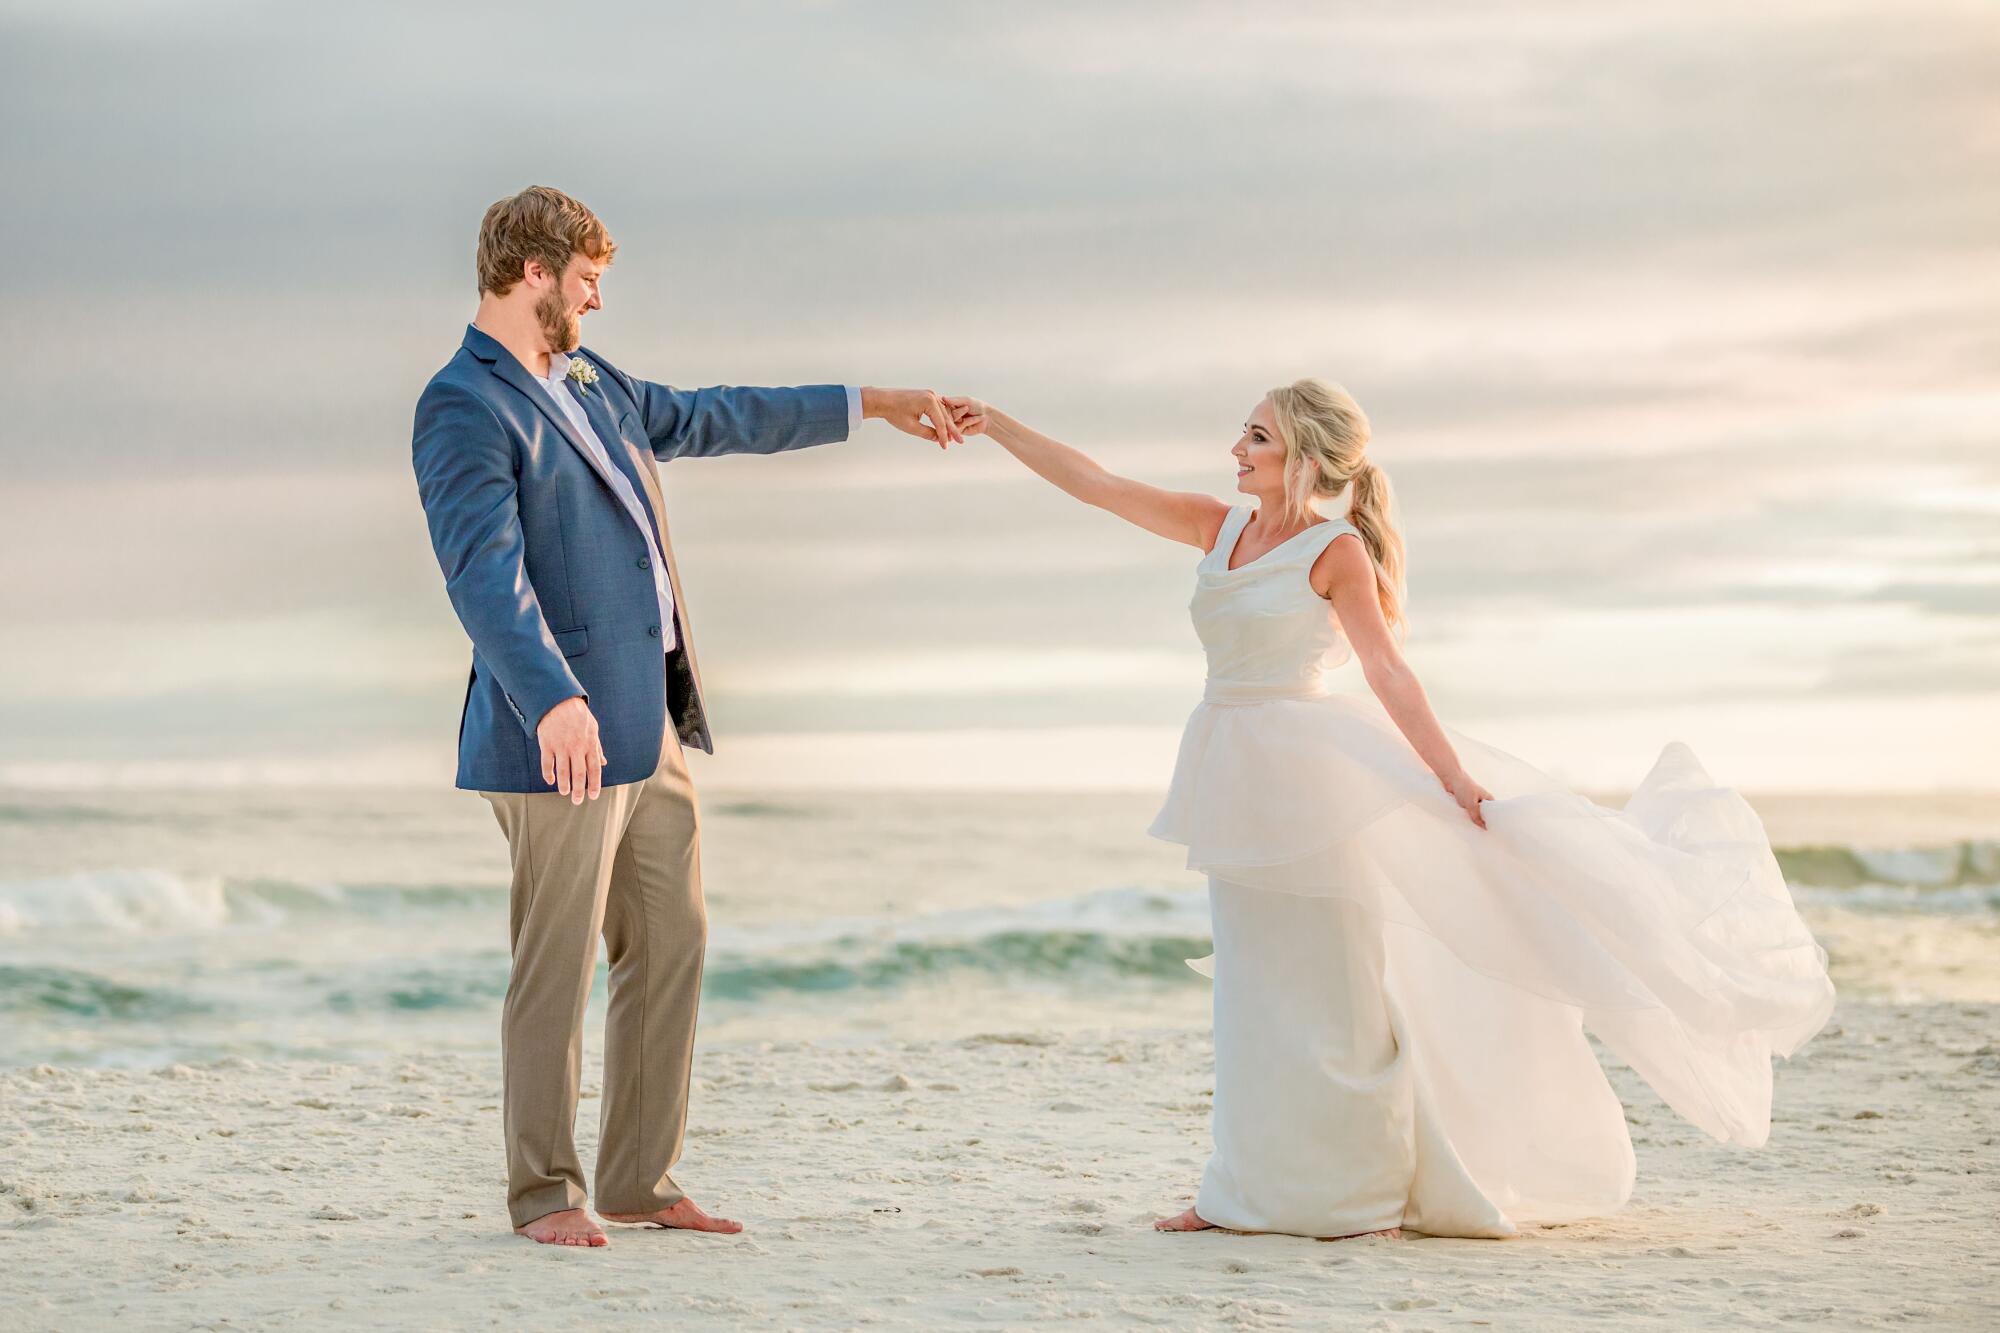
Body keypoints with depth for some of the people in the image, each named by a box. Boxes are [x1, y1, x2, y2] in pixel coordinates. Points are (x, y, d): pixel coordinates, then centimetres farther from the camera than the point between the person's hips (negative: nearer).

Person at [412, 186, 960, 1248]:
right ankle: (546, 1192, 7)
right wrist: (553, 699, -35)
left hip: (654, 723, 9)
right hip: (566, 731, -9)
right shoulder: (464, 407, -11)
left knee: (672, 946, 10)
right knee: (557, 963, -3)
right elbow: (484, 569, -23)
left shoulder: (589, 382, 18)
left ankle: (640, 1180, 19)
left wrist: (865, 404, 36)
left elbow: (706, 418, 32)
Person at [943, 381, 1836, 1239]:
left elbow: (1387, 673, -11)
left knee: (1331, 982, -1)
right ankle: (1254, 1191, 19)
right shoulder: (1218, 528, 9)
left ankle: (1362, 1192, 9)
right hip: (1240, 781, 7)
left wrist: (1456, 778, -16)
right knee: (1257, 984, 12)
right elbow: (1092, 483, 10)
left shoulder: (1335, 551, -8)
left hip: (1309, 775, -7)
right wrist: (991, 425, 7)